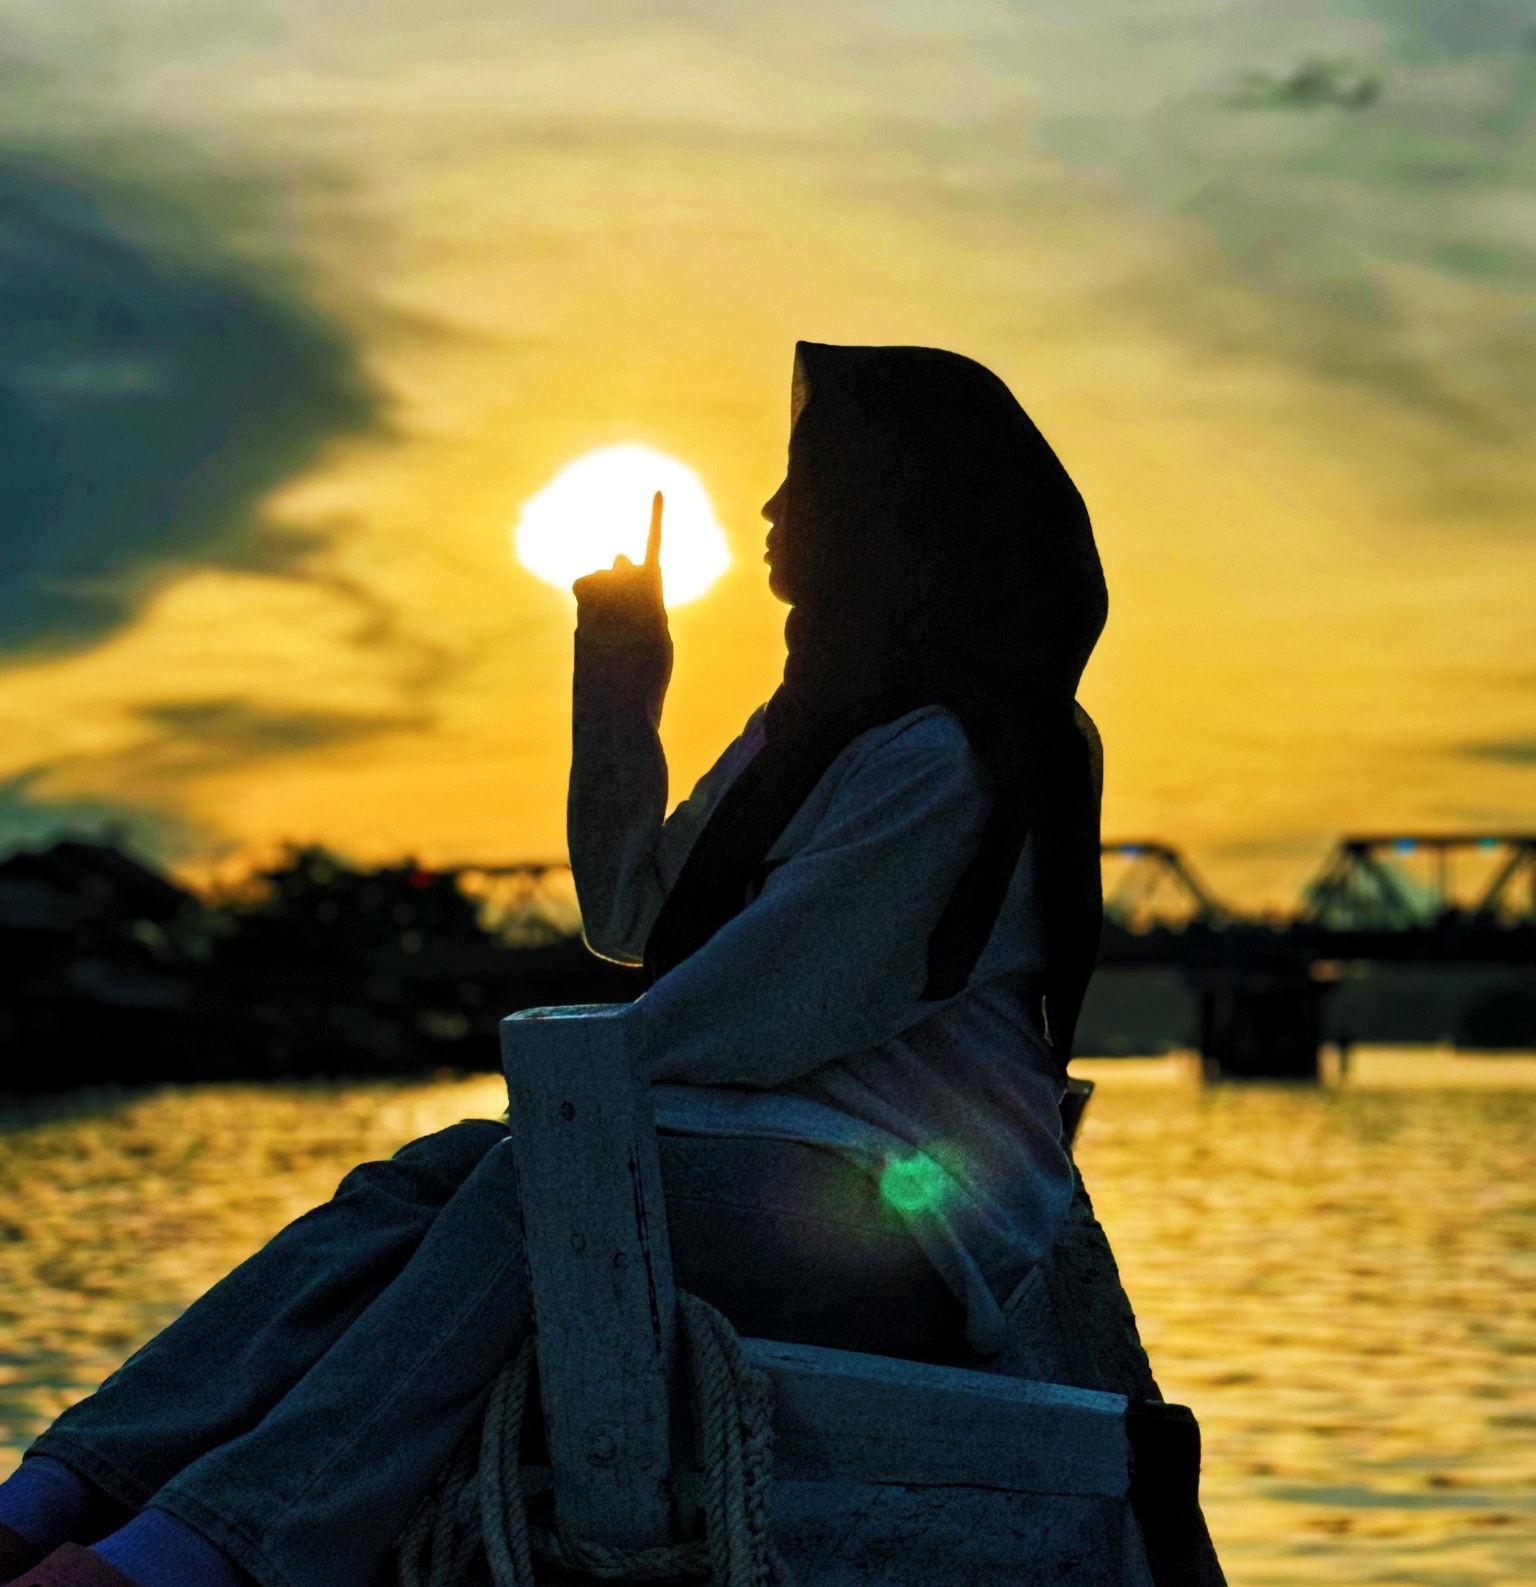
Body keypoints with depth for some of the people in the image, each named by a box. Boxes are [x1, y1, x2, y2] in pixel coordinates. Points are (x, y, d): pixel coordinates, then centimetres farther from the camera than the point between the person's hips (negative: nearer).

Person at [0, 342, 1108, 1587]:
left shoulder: (948, 762, -10)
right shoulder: (818, 726, 23)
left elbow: (757, 1016, -15)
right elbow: (634, 919, 23)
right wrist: (622, 688, 15)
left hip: (908, 1217, -8)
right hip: (750, 1166, 8)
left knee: (542, 1181, -31)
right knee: (422, 1183, -15)